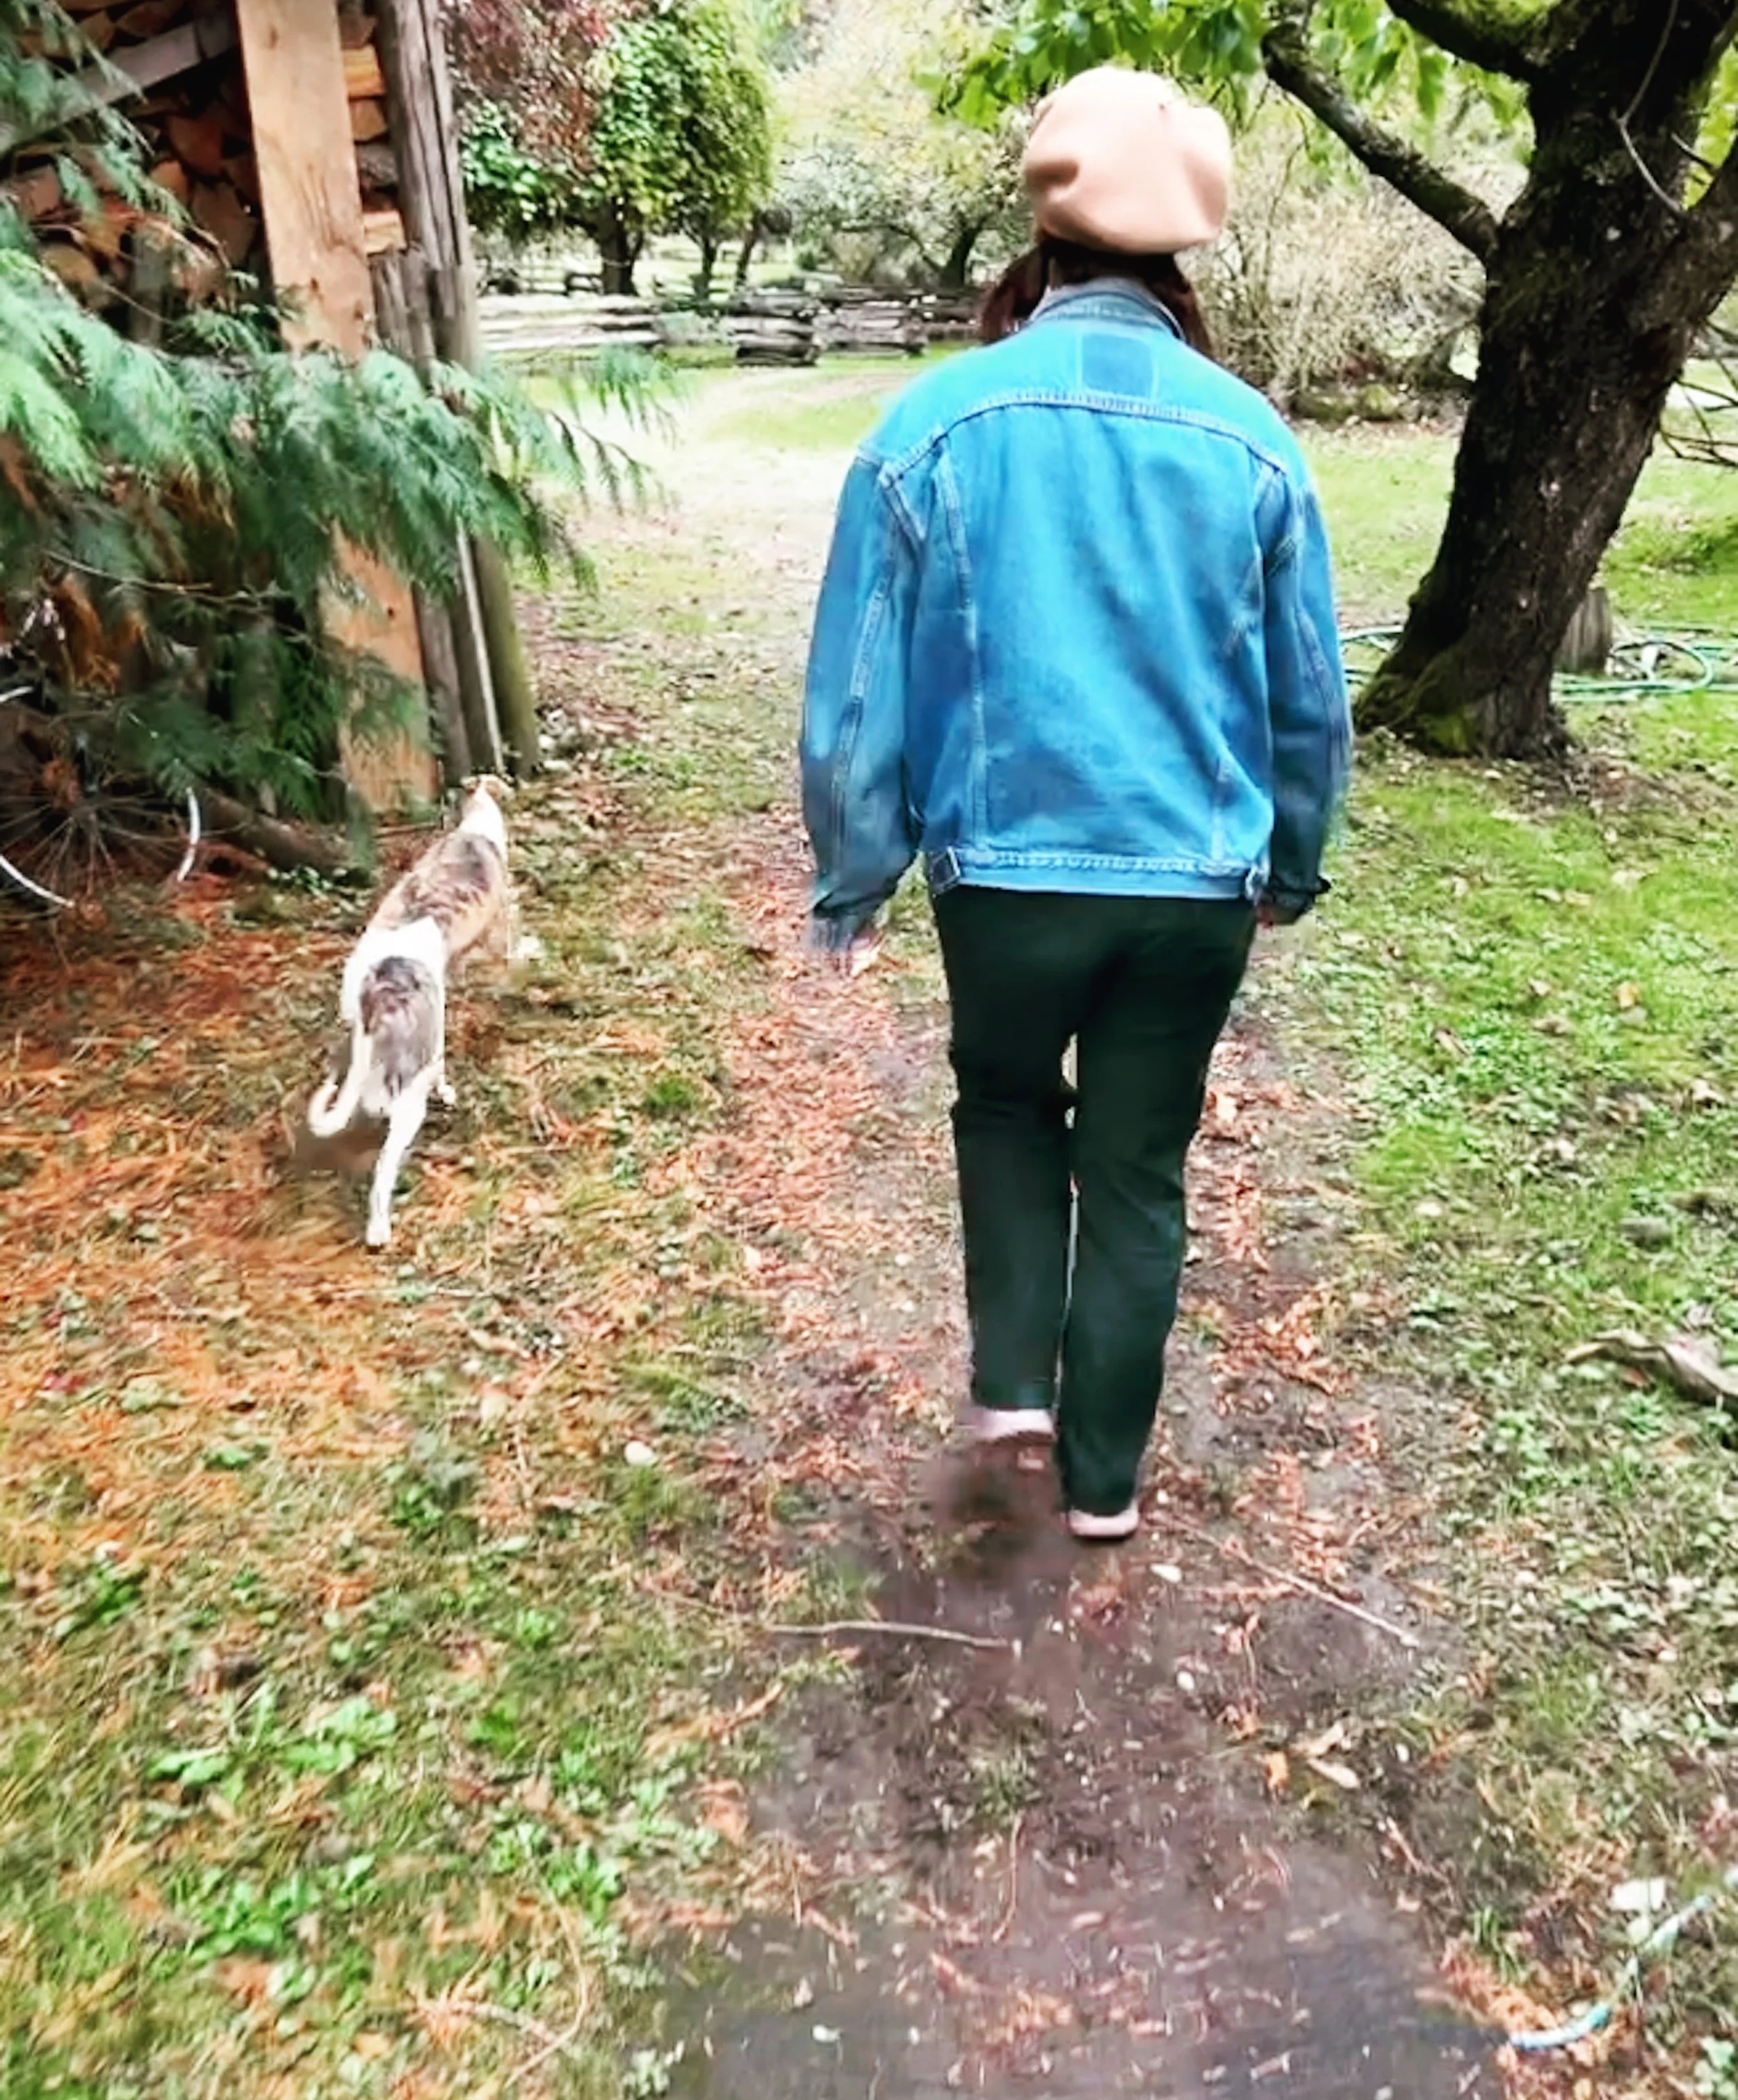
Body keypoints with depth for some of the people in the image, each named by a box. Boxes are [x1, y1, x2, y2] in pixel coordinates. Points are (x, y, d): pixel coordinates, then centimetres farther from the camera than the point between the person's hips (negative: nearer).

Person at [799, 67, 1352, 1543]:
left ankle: (1013, 1378, 21)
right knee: (1141, 1174, 15)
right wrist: (1294, 867, 22)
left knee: (1006, 1103, 28)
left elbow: (858, 687, -5)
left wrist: (851, 882, 7)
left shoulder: (935, 421, -5)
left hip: (1006, 872, -1)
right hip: (1198, 884, 1)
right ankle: (1105, 1478, 28)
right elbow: (1312, 701, 7)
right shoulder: (1249, 438, 0)